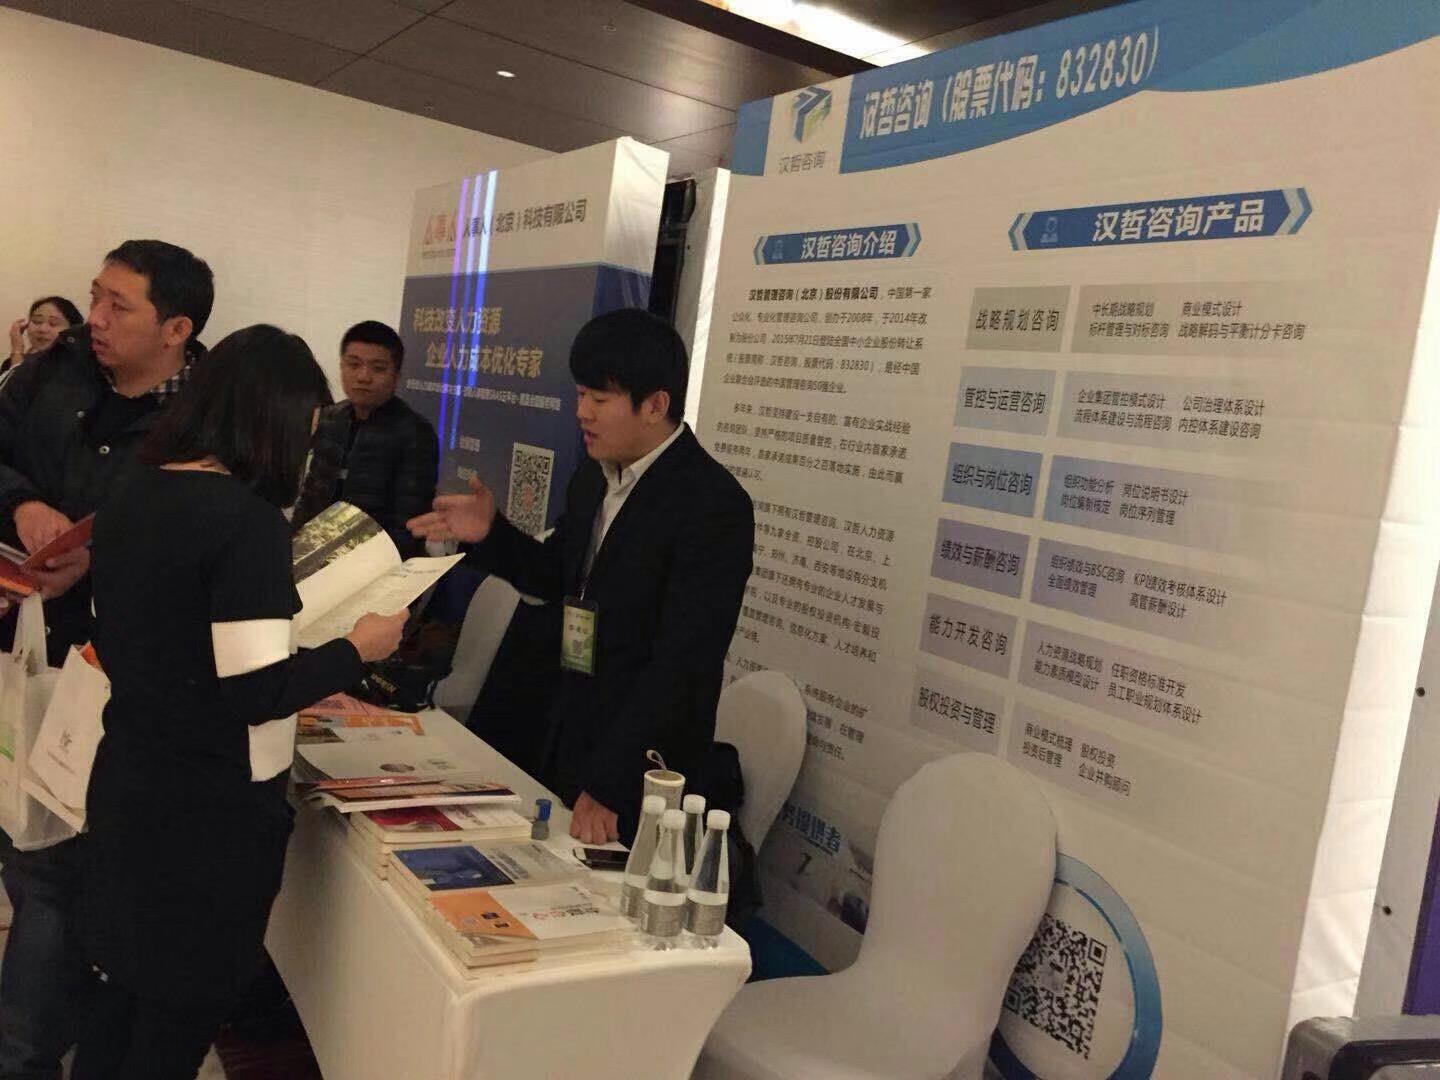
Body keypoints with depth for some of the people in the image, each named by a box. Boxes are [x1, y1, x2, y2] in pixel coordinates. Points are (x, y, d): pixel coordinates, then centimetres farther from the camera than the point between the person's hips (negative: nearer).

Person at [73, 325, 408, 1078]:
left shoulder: (130, 498, 3)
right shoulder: (247, 519, -22)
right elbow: (255, 692, -24)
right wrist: (356, 650, -10)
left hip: (127, 786, 8)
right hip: (208, 809, -8)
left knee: (120, 999, 23)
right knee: (177, 1018, 12)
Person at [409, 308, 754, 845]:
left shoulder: (714, 504, -22)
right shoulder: (591, 480, 3)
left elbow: (682, 664, -25)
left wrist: (607, 784, -26)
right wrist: (489, 534, 0)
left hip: (640, 773, -7)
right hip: (568, 741, 8)